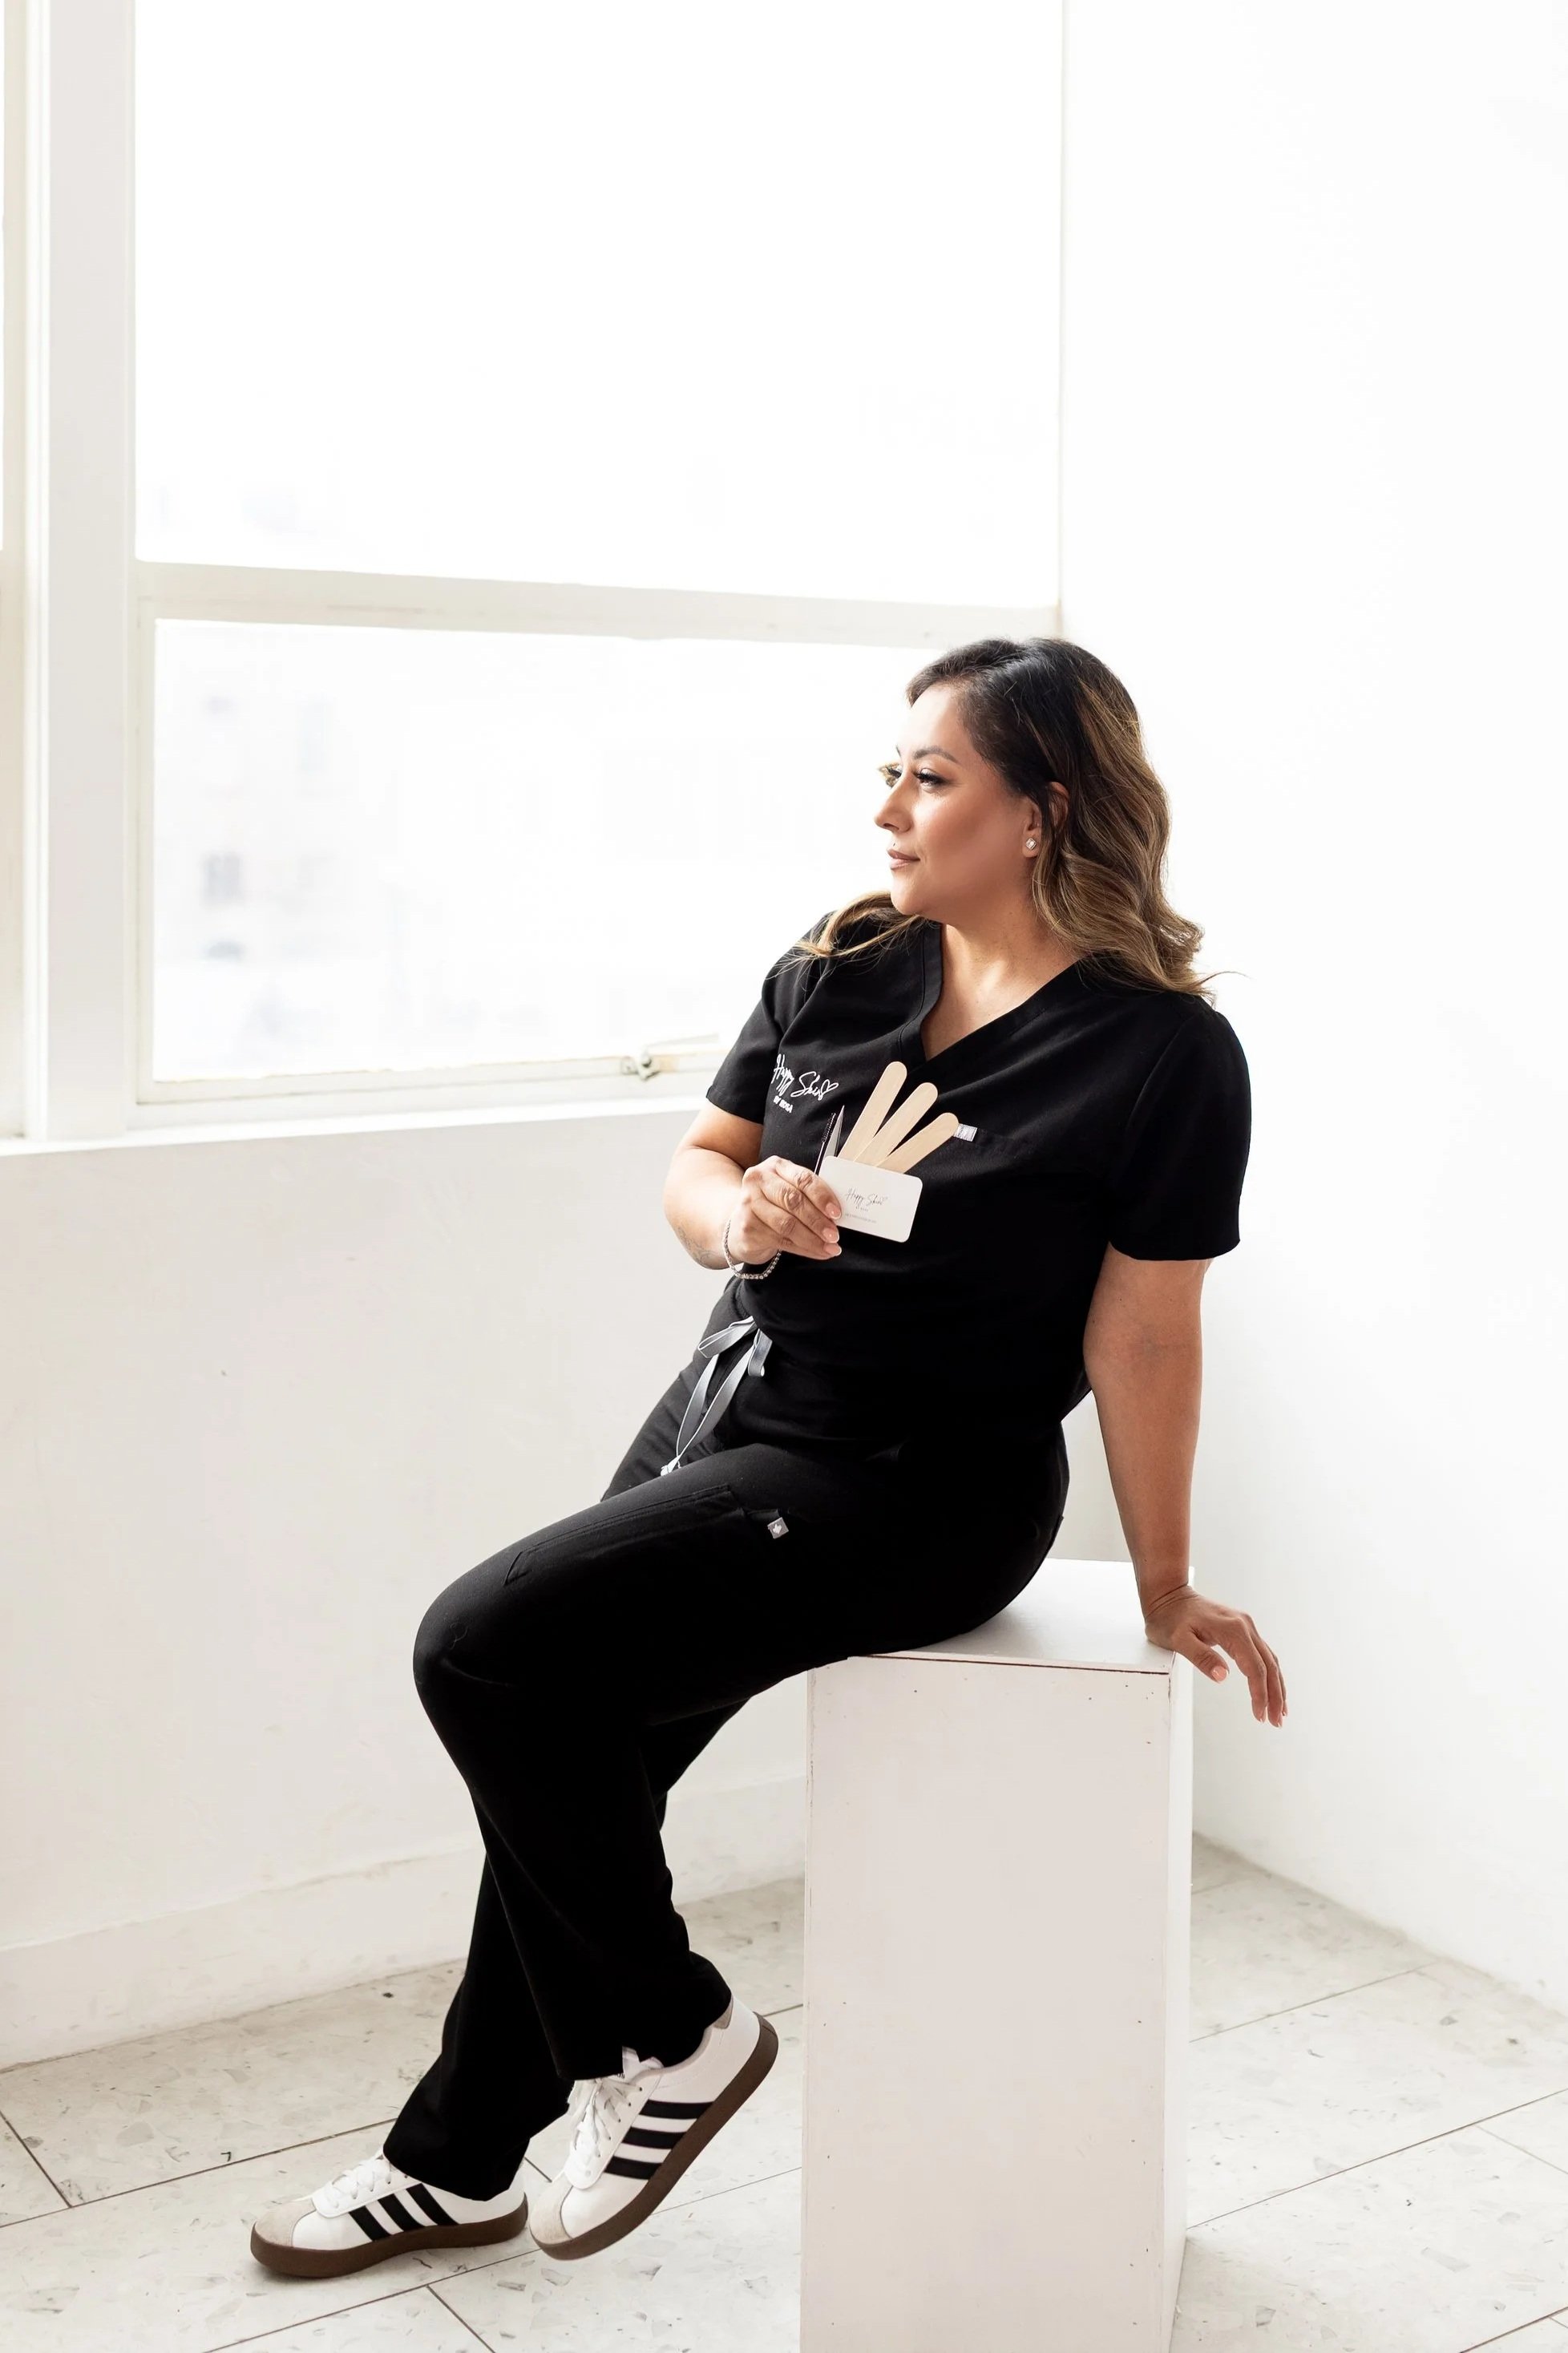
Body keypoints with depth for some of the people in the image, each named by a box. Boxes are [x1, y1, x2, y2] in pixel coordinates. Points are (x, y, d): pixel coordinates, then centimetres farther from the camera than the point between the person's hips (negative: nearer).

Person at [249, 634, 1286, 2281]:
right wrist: (737, 1217, -11)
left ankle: (670, 2029, 3)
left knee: (486, 1649, -20)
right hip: (728, 1403, 7)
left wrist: (1165, 1590, -4)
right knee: (570, 1746, 13)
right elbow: (696, 1161, 12)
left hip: (914, 1482, -7)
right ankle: (458, 2159, 36)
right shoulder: (836, 969, 4)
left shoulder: (1163, 1053, -13)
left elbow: (1143, 1337, -11)